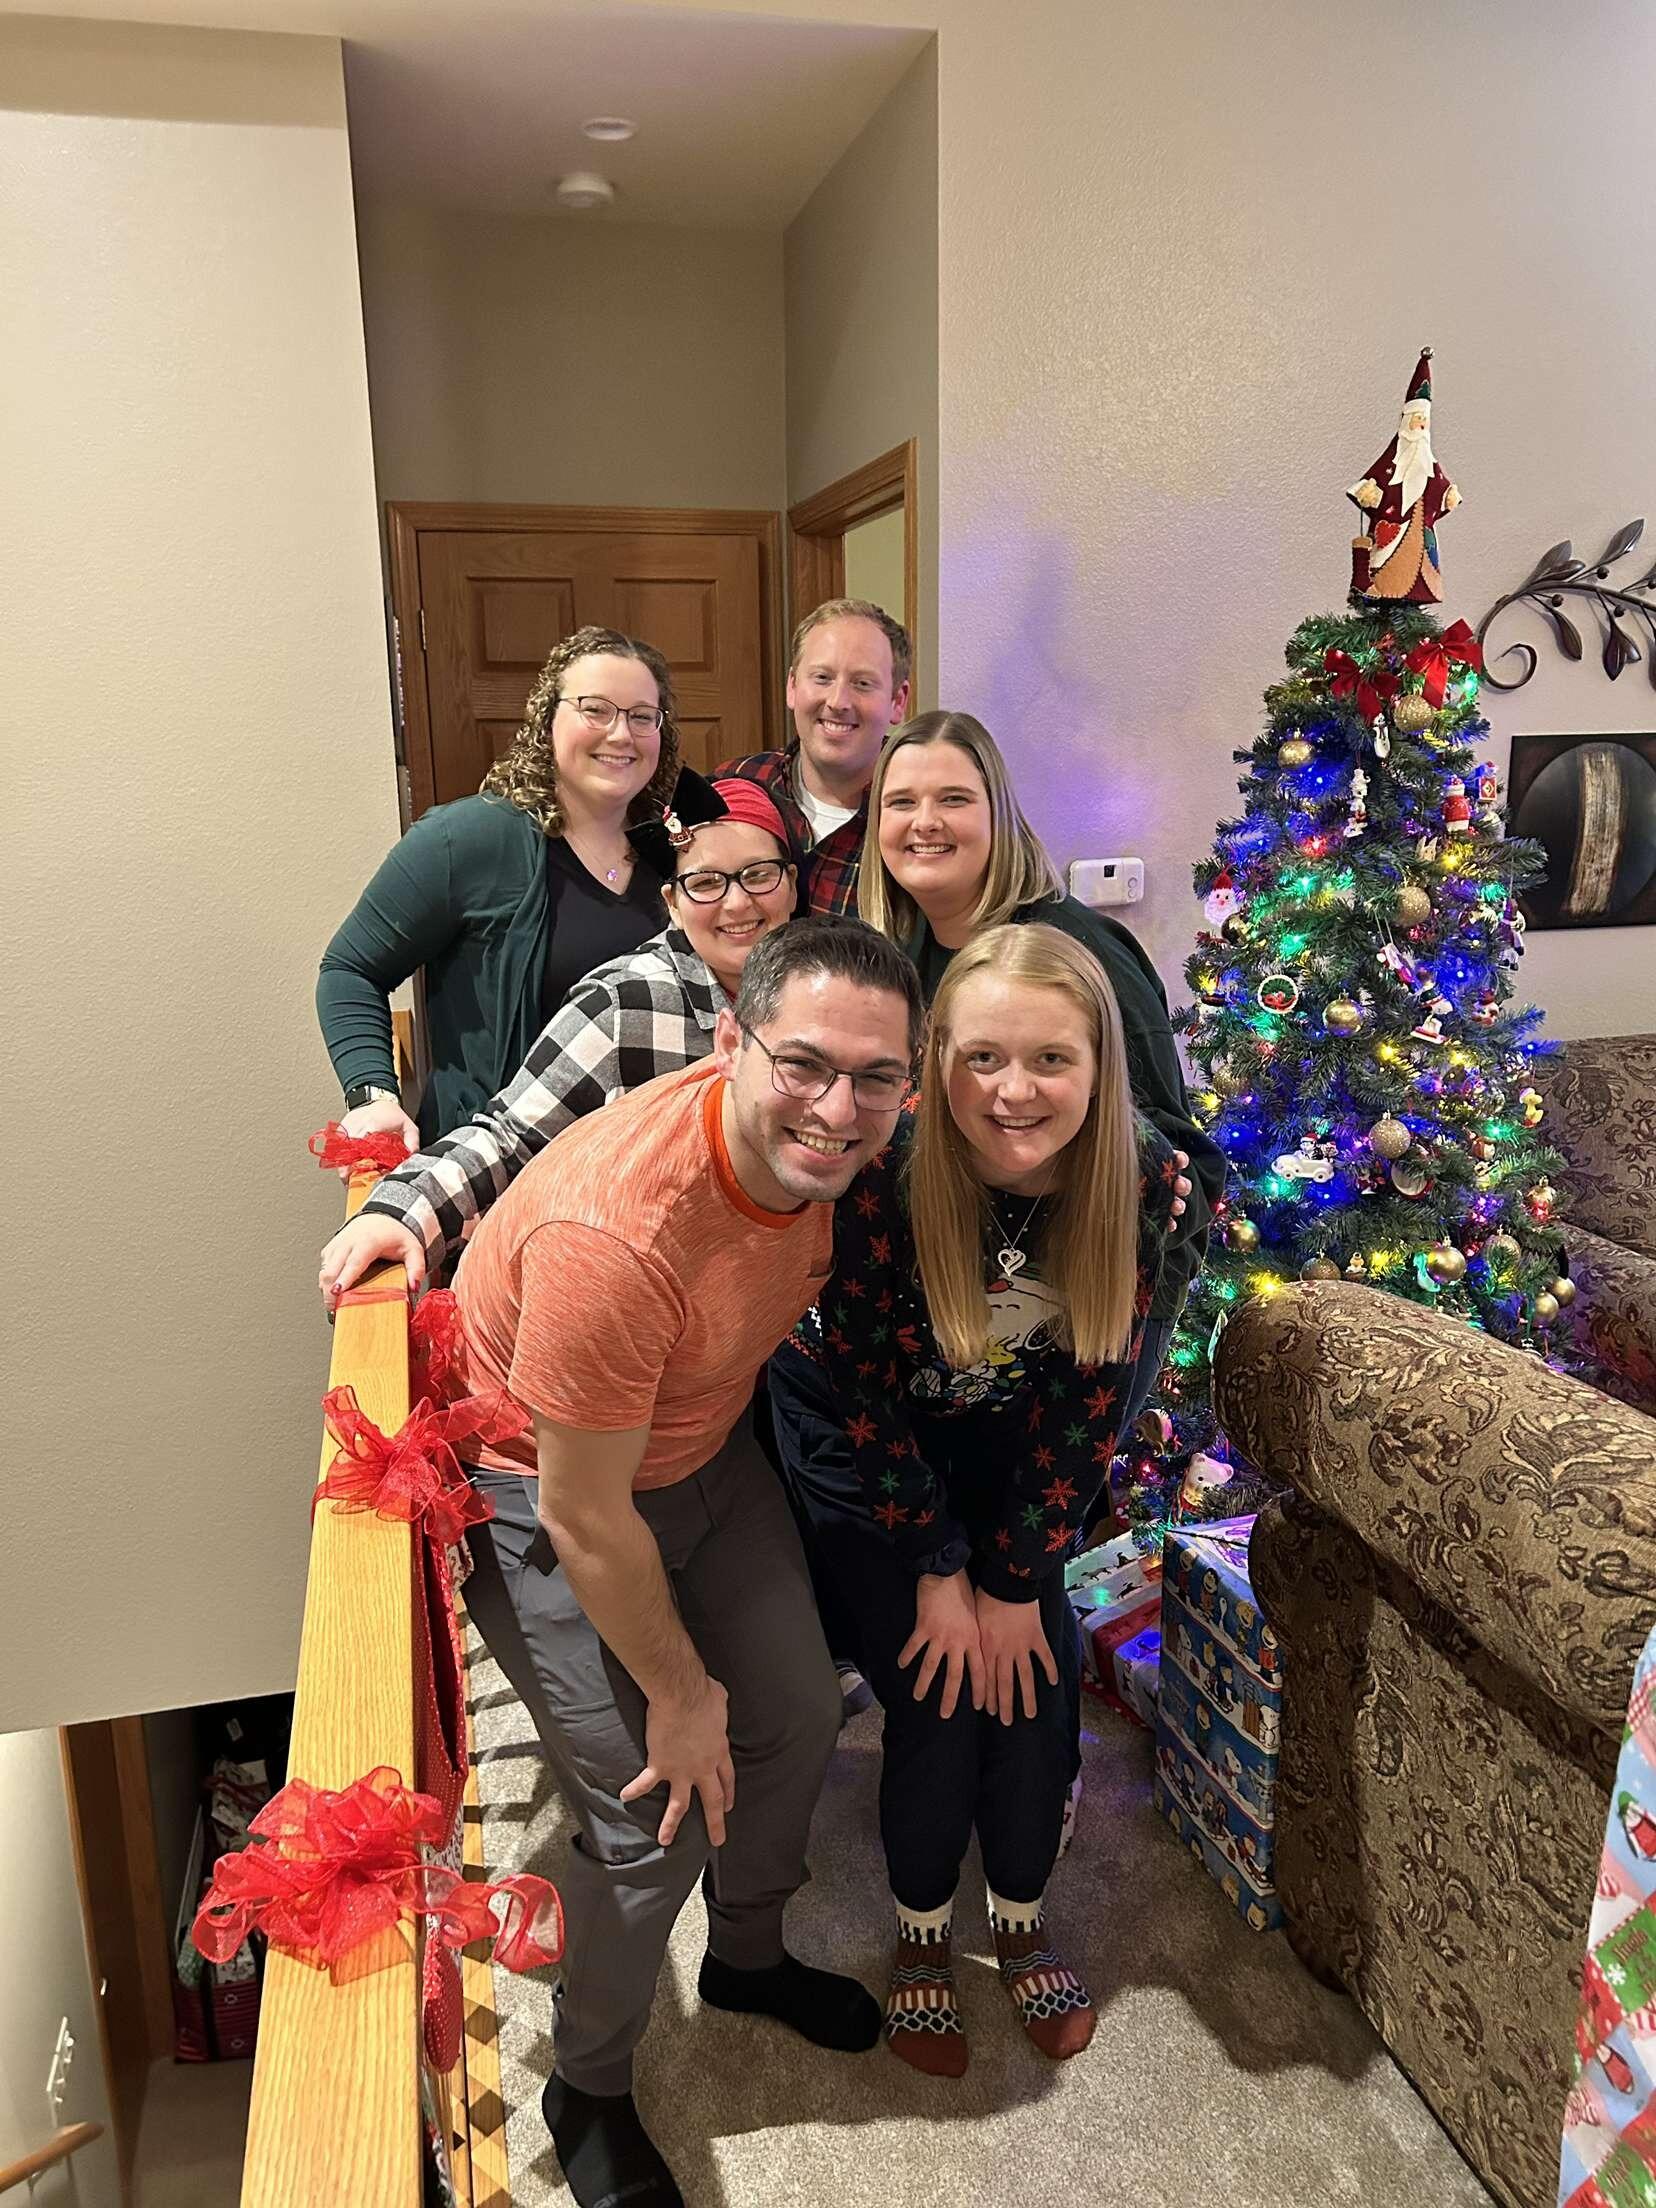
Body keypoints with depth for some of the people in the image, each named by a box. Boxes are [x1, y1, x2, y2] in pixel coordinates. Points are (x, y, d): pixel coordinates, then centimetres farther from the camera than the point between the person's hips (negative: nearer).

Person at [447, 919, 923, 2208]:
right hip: (542, 1488, -6)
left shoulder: (837, 1137, -20)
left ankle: (748, 1956, 47)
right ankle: (589, 2092, 28)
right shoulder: (612, 1231, -41)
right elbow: (584, 1518, -28)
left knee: (797, 1717, 15)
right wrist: (679, 1691, -13)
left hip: (707, 1449, 7)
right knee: (658, 1816, -4)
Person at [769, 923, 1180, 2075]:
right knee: (938, 1690, -8)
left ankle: (1023, 1921, 26)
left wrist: (1017, 1579, -12)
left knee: (1039, 1674, -3)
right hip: (865, 1433, -2)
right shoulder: (883, 1170, -34)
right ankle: (923, 1932, 21)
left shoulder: (1142, 1175, -25)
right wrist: (937, 1571, -14)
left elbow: (1089, 1395, -15)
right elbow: (867, 1387, -21)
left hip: (1012, 1438, 3)